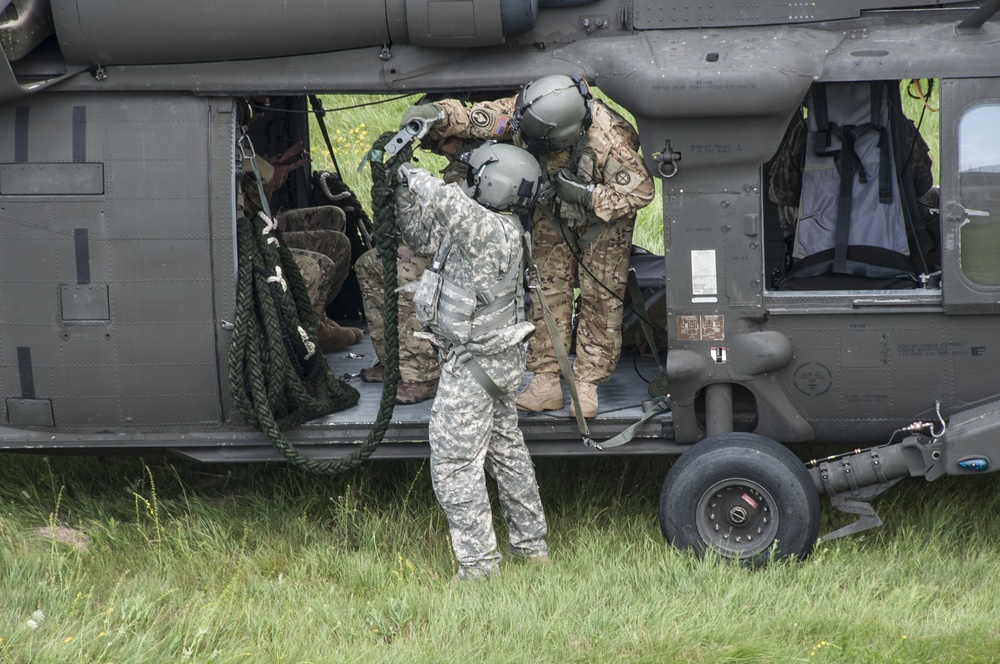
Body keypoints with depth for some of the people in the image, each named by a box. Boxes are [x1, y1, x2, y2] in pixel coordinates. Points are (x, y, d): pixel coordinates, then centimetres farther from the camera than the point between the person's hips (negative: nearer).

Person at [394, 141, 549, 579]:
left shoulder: (495, 233, -25)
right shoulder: (477, 225, 5)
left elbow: (447, 202, -42)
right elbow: (422, 239, 13)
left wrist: (414, 177, -24)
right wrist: (404, 193, -1)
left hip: (473, 366, -11)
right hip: (496, 359, 11)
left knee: (455, 465, -6)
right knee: (506, 450, 21)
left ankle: (477, 567, -4)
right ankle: (531, 545, 34)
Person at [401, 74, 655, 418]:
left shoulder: (607, 141, -42)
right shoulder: (520, 112, -31)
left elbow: (639, 191, -30)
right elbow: (472, 118, -21)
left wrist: (588, 196, -35)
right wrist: (438, 115, -40)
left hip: (604, 217, -4)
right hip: (554, 213, 4)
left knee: (600, 296, -5)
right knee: (548, 288, -1)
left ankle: (588, 384, 3)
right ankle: (546, 381, 2)